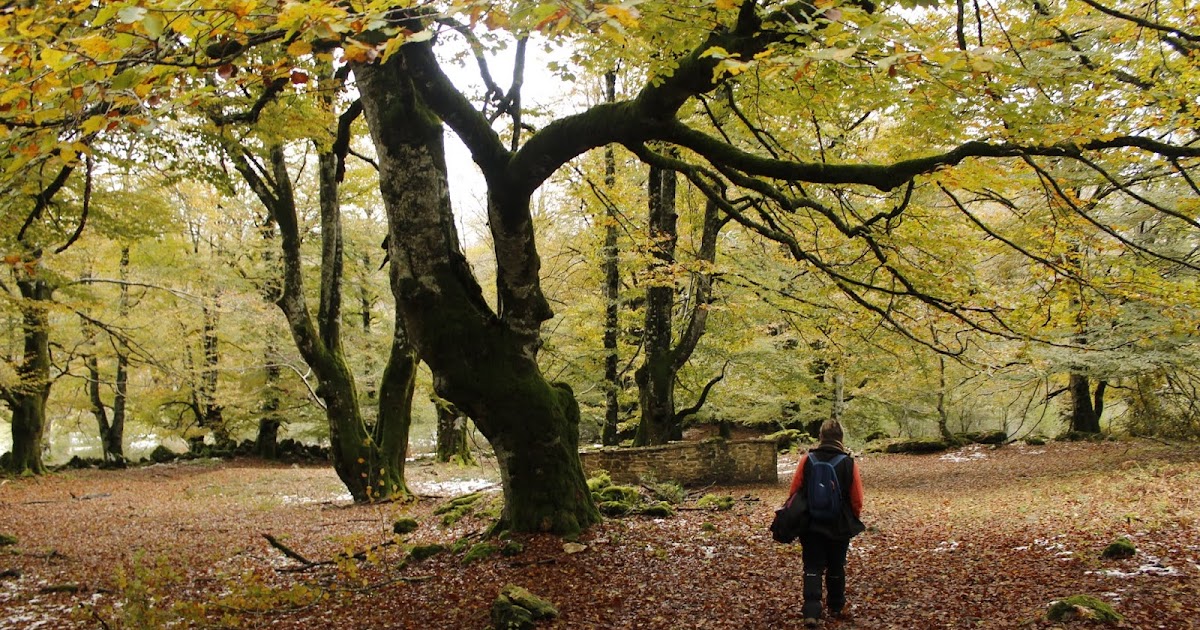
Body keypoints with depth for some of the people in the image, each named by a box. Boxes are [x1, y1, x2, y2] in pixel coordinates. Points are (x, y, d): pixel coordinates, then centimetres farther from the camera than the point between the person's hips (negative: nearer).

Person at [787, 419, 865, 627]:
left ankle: (811, 612, -12)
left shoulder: (807, 459, -8)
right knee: (836, 568, 18)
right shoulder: (848, 463, -9)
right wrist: (853, 519, 13)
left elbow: (794, 491, -5)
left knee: (813, 569, 1)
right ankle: (836, 607, 32)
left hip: (811, 524, 0)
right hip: (840, 526, 1)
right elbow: (857, 499, -6)